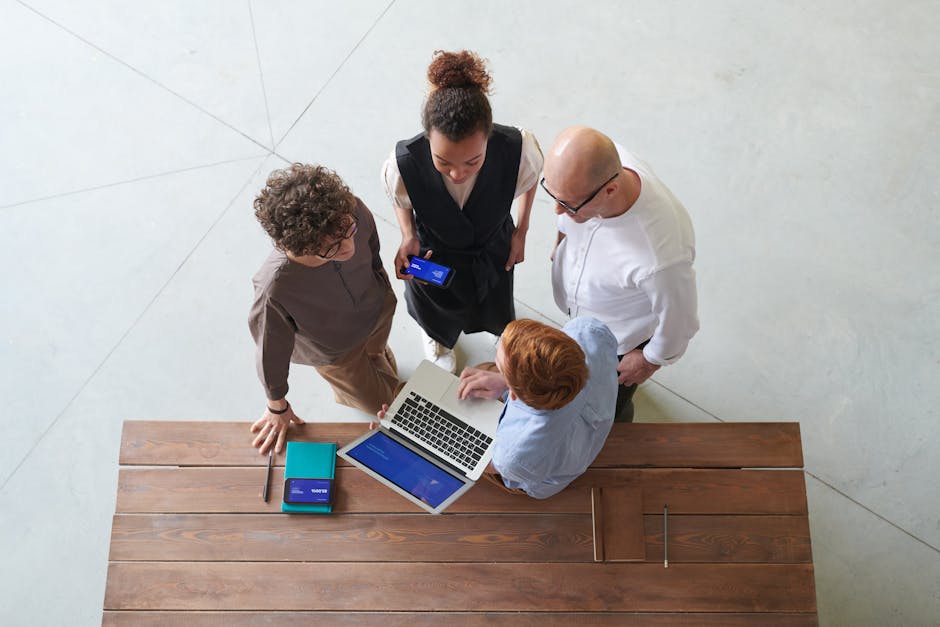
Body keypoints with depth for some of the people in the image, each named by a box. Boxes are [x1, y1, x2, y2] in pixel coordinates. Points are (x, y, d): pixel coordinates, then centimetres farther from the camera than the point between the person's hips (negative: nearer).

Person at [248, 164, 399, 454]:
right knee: (381, 402, 21)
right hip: (335, 349, -3)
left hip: (378, 309, 3)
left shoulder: (354, 213, -39)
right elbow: (271, 351, -26)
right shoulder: (275, 289, -48)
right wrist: (277, 407, -7)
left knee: (384, 365, 35)